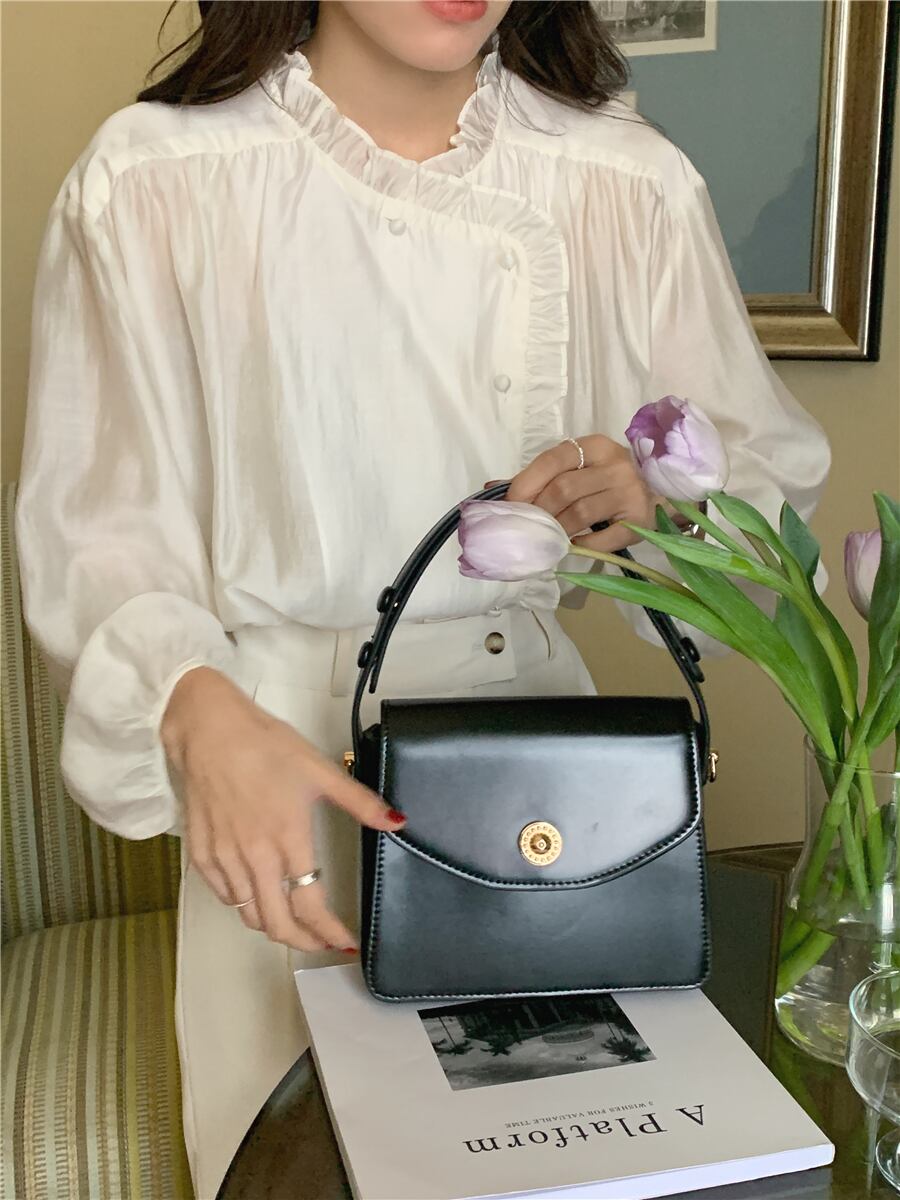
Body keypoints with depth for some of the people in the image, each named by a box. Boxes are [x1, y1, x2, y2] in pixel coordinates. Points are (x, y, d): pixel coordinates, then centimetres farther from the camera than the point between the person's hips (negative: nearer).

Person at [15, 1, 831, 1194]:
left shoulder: (636, 185, -2)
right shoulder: (152, 180, -7)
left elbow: (774, 480, 6)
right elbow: (98, 535, -6)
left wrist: (655, 510, -16)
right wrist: (202, 717, -25)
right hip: (280, 758, -2)